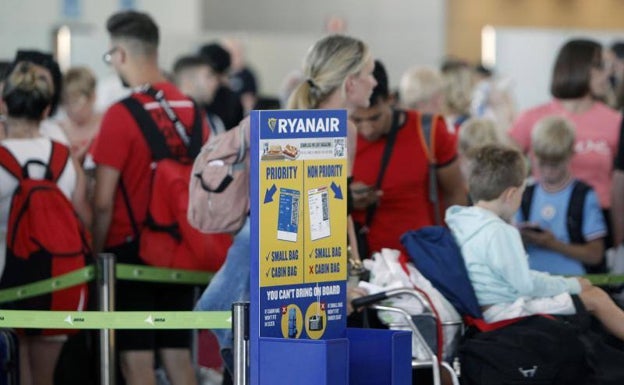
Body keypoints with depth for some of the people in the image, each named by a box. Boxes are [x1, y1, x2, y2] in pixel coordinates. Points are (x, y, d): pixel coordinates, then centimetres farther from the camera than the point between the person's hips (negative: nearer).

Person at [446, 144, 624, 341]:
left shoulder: (458, 222, 6)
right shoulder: (500, 232, -23)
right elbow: (526, 285, -21)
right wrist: (571, 285, -5)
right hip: (508, 309, -10)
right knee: (595, 297, -1)